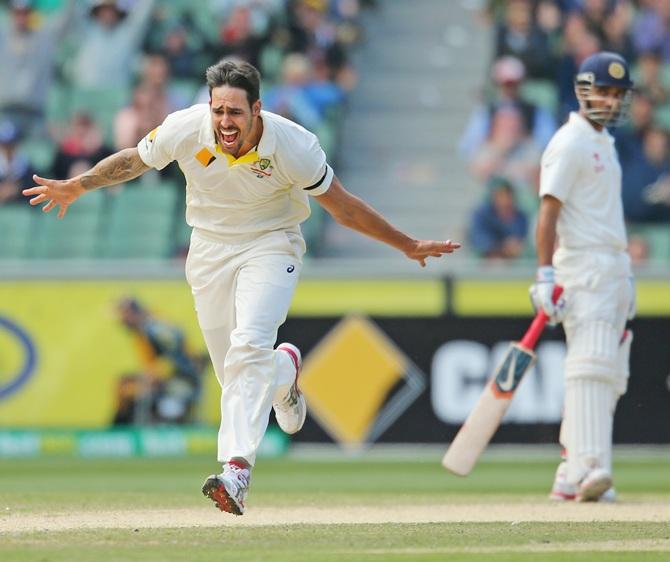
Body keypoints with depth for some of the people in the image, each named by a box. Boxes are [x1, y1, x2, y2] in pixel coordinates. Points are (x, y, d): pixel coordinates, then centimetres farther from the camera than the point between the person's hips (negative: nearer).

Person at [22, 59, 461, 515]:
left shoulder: (292, 145, -25)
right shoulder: (185, 130, -20)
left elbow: (343, 208, -13)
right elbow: (133, 160, 1)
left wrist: (407, 245, -10)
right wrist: (76, 186, 0)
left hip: (271, 245, -3)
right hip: (210, 250, 3)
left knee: (248, 347, -27)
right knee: (234, 373, 3)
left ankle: (237, 468, -32)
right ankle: (285, 369, 41)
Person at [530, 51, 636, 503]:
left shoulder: (605, 143, 20)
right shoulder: (570, 143, -8)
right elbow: (549, 211, -15)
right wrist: (546, 274, -23)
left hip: (614, 269, 10)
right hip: (584, 268, -10)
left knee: (610, 374, 7)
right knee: (591, 365, -21)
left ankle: (571, 477, 10)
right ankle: (587, 468, -31)